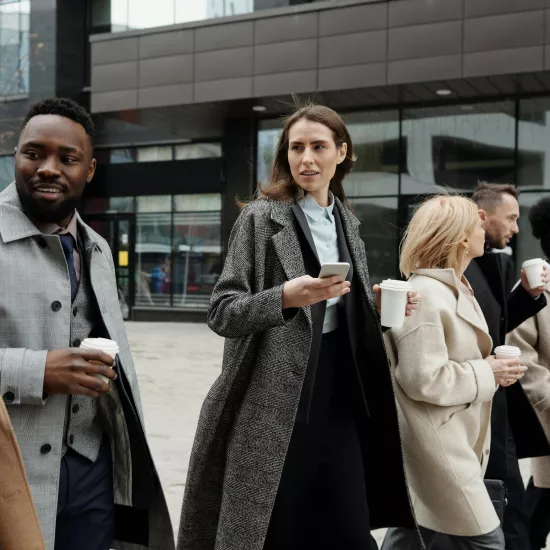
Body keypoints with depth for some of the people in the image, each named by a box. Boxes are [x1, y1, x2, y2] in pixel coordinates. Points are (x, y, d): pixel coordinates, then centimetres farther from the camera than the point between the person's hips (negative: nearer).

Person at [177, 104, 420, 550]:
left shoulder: (346, 222, 12)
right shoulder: (261, 217, -5)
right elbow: (221, 313, -9)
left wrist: (380, 306, 1)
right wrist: (285, 297, -25)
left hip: (340, 394, 5)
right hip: (275, 401, -5)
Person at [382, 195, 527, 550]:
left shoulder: (456, 289, 13)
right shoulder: (425, 294, -18)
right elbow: (423, 379, -24)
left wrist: (491, 365, 8)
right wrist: (487, 373, -15)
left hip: (450, 441, 10)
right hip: (434, 446, -10)